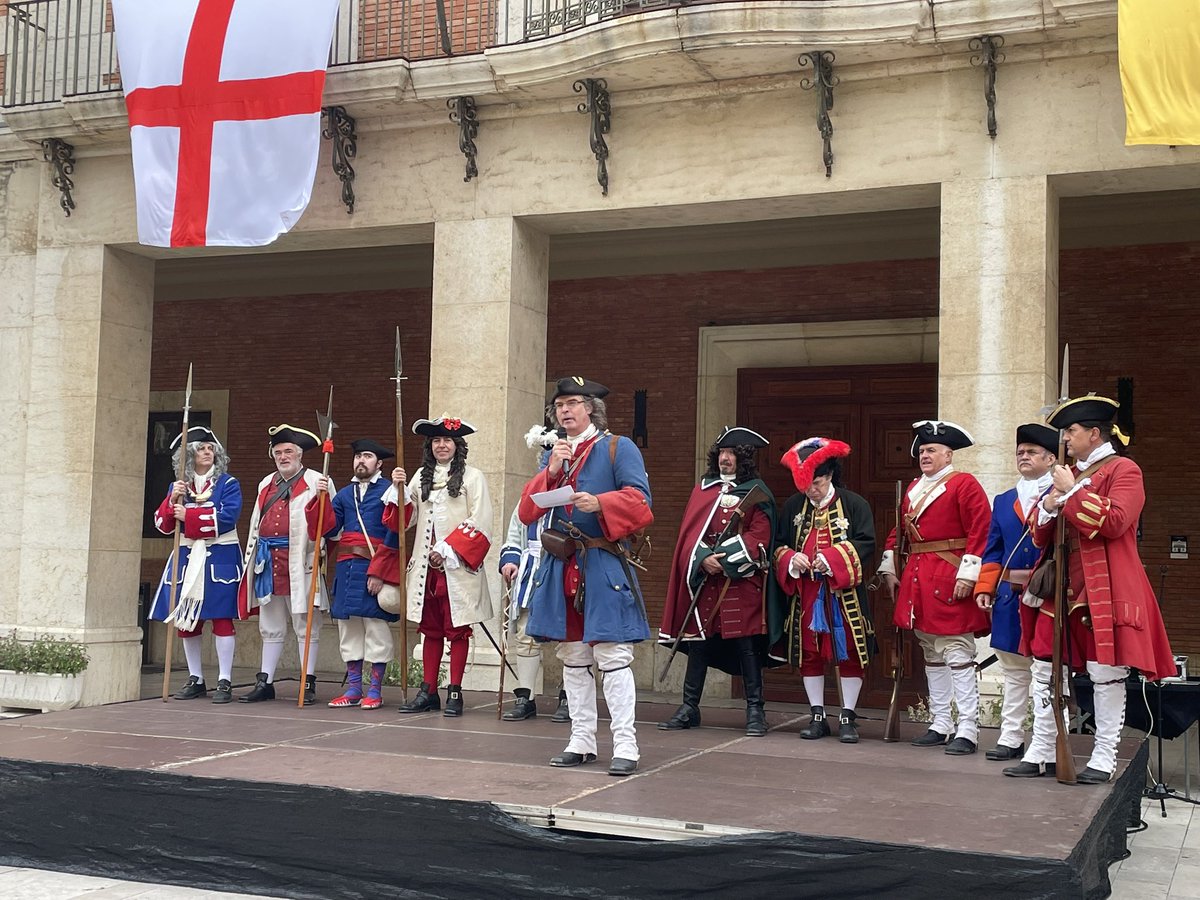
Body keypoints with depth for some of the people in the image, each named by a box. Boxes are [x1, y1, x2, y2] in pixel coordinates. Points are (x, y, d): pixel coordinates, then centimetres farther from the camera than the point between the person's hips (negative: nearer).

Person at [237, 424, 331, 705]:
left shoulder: (316, 482, -2)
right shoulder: (266, 484, 18)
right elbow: (256, 524, 22)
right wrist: (252, 560, 17)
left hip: (300, 563, -6)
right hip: (268, 562, 6)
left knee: (305, 624, 1)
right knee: (271, 626, 13)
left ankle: (308, 684, 7)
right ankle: (265, 682, 19)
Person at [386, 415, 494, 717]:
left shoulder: (472, 477, -1)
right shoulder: (422, 477, 14)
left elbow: (479, 522, -8)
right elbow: (405, 518, 12)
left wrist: (447, 550, -13)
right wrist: (399, 488, -4)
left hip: (456, 565, -4)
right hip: (426, 565, 5)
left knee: (457, 628, 0)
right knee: (430, 628, 9)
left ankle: (455, 693, 5)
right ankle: (428, 692, 13)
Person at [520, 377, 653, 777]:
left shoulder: (618, 449, 2)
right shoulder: (552, 454, 17)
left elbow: (638, 500, -9)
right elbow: (527, 511, 7)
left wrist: (600, 503, -26)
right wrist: (551, 472, -8)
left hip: (604, 567, -6)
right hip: (561, 567, 6)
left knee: (612, 655, -7)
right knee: (573, 657, 10)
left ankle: (625, 746, -5)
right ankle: (581, 742, 19)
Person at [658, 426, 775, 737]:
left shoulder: (757, 492, 3)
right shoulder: (703, 488, 14)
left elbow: (758, 537, -6)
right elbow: (690, 531, 7)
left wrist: (724, 559, -15)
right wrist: (703, 559, -11)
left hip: (741, 581, -4)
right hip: (703, 579, 4)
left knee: (745, 642, -4)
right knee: (697, 640, 6)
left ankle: (755, 711, 3)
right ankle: (689, 709, 14)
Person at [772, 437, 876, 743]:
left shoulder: (854, 504, -4)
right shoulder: (793, 506, 7)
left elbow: (866, 545, -9)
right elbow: (779, 546, 11)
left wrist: (832, 558, -21)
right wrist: (791, 560, -12)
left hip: (844, 593, -3)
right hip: (805, 593, 3)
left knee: (849, 653, 0)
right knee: (808, 653, 7)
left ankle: (848, 717, 11)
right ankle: (818, 717, 18)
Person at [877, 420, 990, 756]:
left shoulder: (964, 484, -6)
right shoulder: (914, 488, 17)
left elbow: (981, 530, -14)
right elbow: (898, 530, 21)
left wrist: (967, 575, -19)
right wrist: (888, 569, 14)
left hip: (949, 581, -8)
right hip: (917, 580, 8)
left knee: (958, 655, -7)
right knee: (932, 656, 12)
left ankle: (967, 731, -4)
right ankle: (940, 725, 19)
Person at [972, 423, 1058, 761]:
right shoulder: (1003, 501, 14)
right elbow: (993, 551, 14)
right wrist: (985, 587, 5)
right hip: (1010, 596, 5)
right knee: (1014, 672, 10)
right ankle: (1011, 738, 16)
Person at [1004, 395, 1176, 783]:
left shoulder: (1123, 470, -3)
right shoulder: (1068, 474, 18)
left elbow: (1114, 522, -20)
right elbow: (1040, 536, 17)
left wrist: (1072, 492, -13)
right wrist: (1048, 507, -3)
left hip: (1105, 590, -7)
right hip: (1062, 588, 7)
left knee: (1106, 672, -2)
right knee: (1045, 669, 5)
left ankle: (1104, 758, 7)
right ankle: (1042, 754, 12)